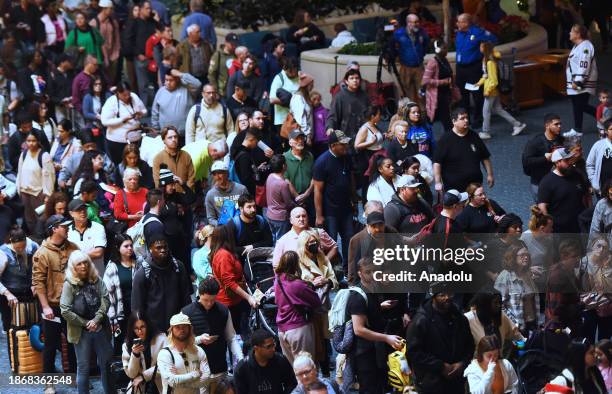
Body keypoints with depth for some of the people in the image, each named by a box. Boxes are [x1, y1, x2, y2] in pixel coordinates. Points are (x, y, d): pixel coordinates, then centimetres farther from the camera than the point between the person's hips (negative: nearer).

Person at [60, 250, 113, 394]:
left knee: (106, 363, 11)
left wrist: (96, 320, -15)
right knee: (83, 367, 5)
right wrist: (86, 323, -11)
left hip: (100, 328, 3)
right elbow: (65, 311, -12)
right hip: (81, 332, -3)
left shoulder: (96, 280, 2)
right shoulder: (69, 285, -8)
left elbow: (105, 300, -2)